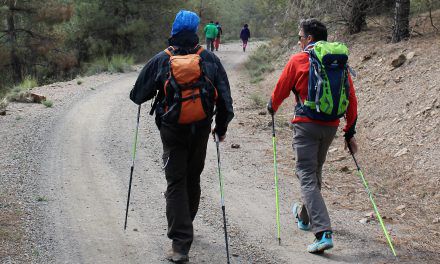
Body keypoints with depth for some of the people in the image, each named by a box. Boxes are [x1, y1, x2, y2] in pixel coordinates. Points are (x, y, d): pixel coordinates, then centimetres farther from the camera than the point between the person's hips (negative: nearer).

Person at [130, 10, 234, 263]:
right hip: (201, 130, 2)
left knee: (176, 183, 0)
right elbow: (224, 96, -1)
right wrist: (221, 127, 12)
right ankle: (186, 227, 38)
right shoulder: (210, 59, -3)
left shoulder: (161, 60, -6)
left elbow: (138, 95, 1)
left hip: (172, 130, -2)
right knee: (193, 179, 20)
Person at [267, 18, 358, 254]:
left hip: (306, 126, -5)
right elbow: (351, 99, 5)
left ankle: (323, 232, -19)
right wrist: (350, 131, 12)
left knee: (307, 177, -5)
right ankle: (305, 216, 44)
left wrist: (272, 107, 26)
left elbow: (280, 90, 4)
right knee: (315, 171, 24)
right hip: (331, 126, 5)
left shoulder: (297, 61, -7)